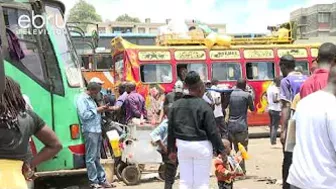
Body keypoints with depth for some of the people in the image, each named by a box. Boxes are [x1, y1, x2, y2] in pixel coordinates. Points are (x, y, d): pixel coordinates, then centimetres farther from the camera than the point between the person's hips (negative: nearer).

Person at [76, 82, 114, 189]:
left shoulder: (91, 99, 20)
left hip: (97, 131, 9)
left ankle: (102, 180, 17)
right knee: (91, 158, -3)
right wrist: (97, 110, -12)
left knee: (97, 158, 13)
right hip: (90, 131, -9)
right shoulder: (82, 99, -8)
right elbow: (84, 115, -20)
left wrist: (101, 110, 8)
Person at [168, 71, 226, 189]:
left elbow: (171, 130, 7)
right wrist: (221, 150, -2)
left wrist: (171, 150, 16)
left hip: (183, 145, 5)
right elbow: (212, 131, -11)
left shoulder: (176, 105, 3)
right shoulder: (203, 106, -12)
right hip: (201, 146, -4)